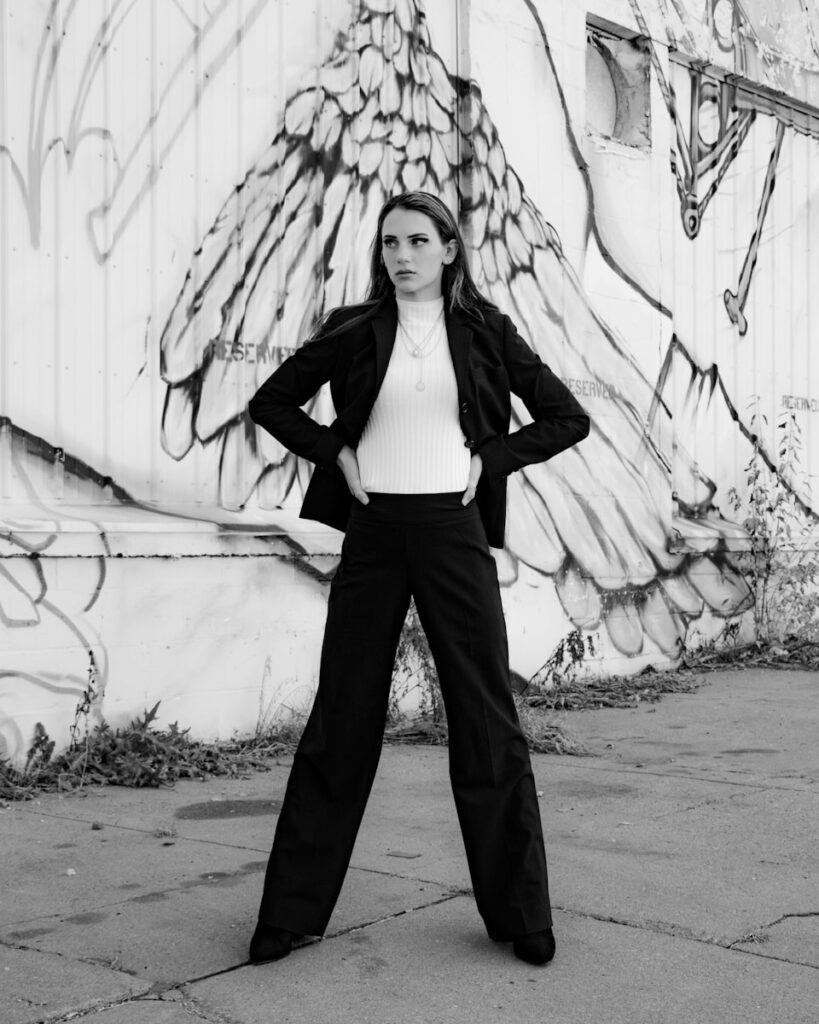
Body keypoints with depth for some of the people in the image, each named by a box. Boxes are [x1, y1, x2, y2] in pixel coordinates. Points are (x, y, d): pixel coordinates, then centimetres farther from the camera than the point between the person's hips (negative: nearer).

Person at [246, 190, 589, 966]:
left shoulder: (483, 330, 4)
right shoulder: (351, 332, 5)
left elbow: (567, 417, 8)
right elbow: (269, 402, 14)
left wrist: (489, 459, -3)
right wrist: (334, 452, 0)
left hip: (454, 531, 0)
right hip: (374, 532, 0)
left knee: (488, 723, 2)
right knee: (341, 721, 4)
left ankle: (520, 916, 14)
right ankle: (291, 912, 15)